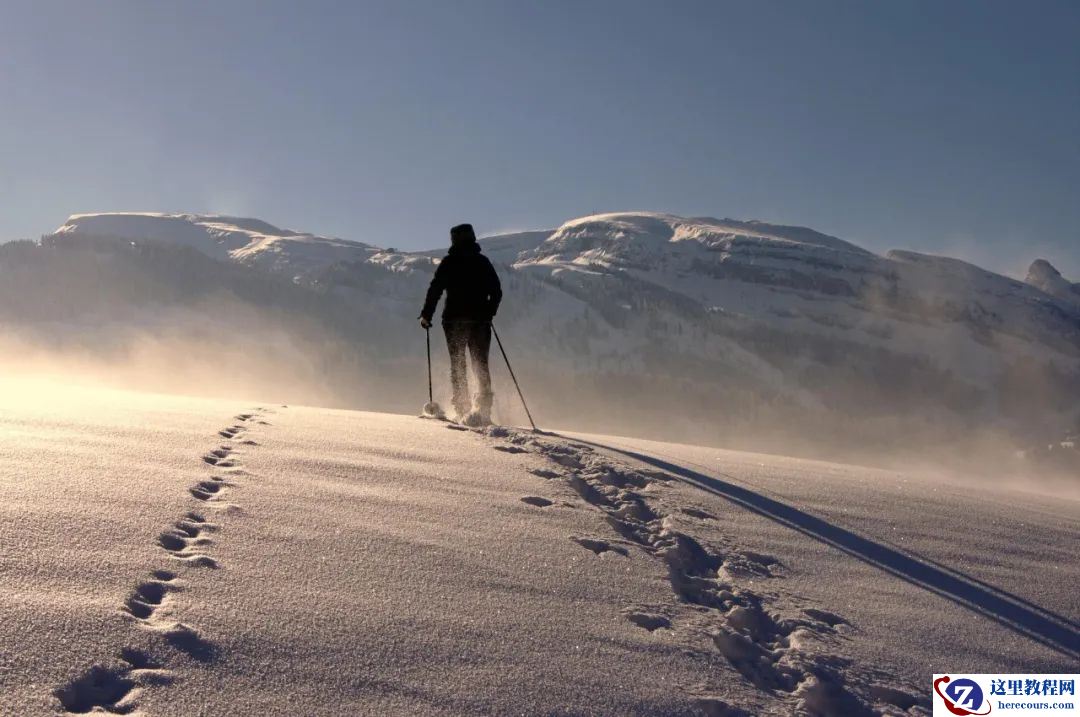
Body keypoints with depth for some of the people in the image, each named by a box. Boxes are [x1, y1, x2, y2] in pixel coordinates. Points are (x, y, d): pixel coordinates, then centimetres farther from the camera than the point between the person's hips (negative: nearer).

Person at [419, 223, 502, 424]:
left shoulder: (449, 262, -2)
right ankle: (484, 407, -2)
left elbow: (435, 289, -6)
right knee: (481, 364, 9)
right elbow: (496, 292, 9)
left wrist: (426, 315, 3)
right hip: (480, 320, 2)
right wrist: (488, 313, 23)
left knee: (457, 365, 4)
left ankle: (463, 409, -4)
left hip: (455, 319, -2)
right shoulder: (483, 262, 7)